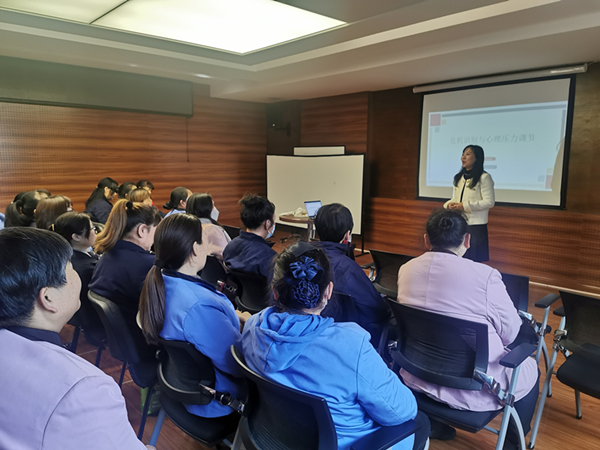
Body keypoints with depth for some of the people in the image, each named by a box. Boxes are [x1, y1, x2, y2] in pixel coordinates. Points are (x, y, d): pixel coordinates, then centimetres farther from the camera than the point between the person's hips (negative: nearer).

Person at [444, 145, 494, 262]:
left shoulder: (484, 177, -7)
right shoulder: (459, 177, 16)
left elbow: (490, 202, -13)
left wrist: (465, 206, -19)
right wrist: (449, 204, -3)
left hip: (475, 226, -7)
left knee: (473, 260, -3)